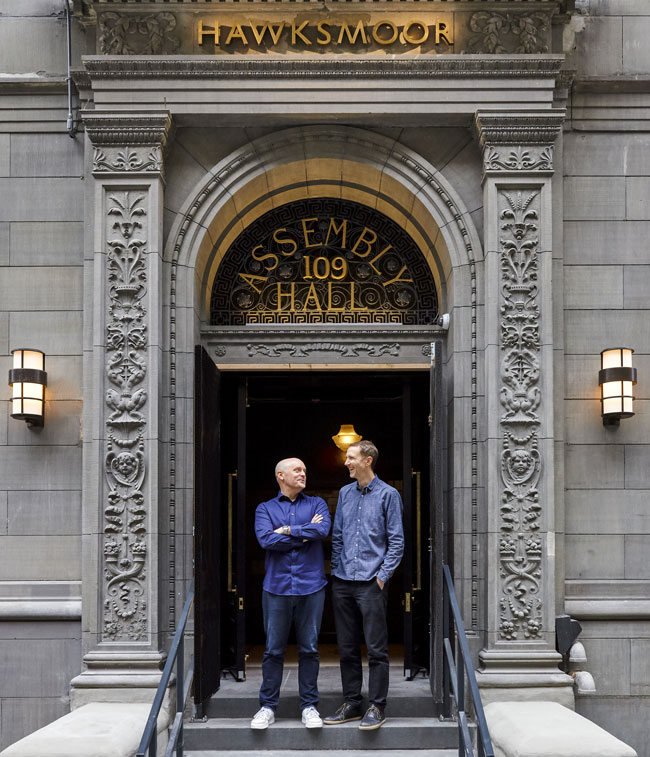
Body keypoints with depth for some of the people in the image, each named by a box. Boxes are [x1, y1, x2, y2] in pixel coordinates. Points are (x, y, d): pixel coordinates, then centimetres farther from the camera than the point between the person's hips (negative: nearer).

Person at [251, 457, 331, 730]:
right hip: (277, 586, -1)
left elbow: (323, 529, -10)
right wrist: (305, 534, -7)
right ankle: (267, 707, 12)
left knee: (309, 648, 5)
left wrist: (288, 530, -7)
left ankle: (309, 706, 14)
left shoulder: (316, 504, 11)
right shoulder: (265, 508, 8)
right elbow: (266, 539, -10)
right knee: (273, 649, 3)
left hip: (311, 586, 1)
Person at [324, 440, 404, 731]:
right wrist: (336, 569, 8)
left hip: (371, 583, -5)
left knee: (376, 648, -2)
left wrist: (383, 575, -9)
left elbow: (396, 541, -3)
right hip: (343, 582, 5)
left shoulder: (388, 495, -2)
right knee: (347, 647, 10)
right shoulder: (345, 493, 13)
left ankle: (377, 707, 6)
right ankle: (351, 704, 19)